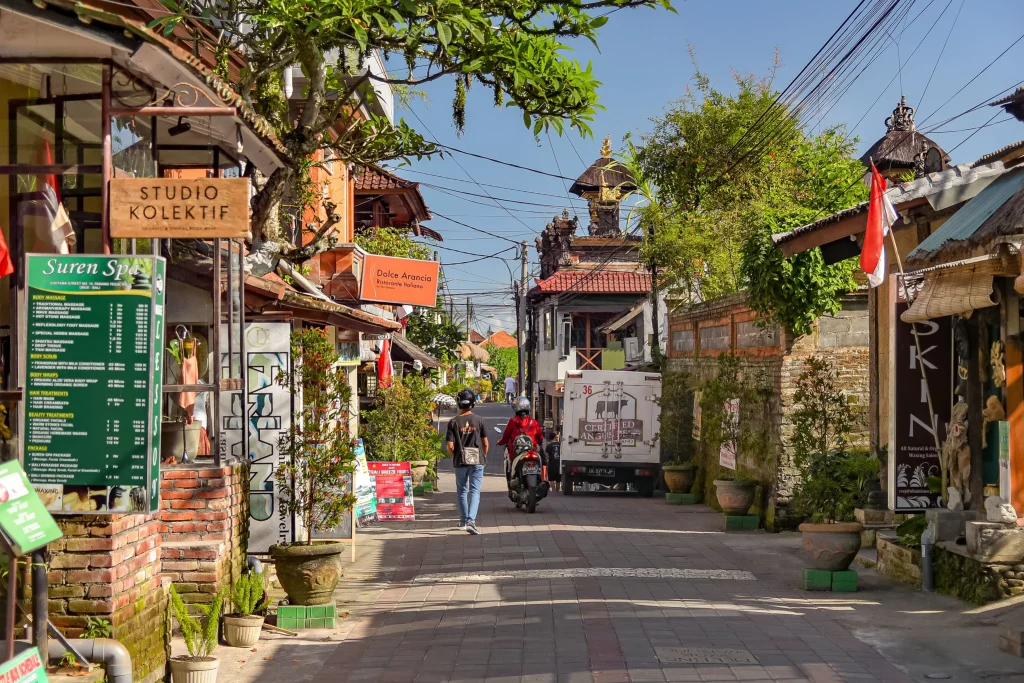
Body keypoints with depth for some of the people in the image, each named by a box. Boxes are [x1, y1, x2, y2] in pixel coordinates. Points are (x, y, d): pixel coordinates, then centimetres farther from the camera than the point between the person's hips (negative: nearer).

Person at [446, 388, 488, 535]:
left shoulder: (453, 422, -5)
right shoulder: (479, 421, -4)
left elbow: (450, 446, -8)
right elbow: (485, 443, -1)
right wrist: (483, 457, 17)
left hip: (460, 462, 1)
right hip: (477, 461, -1)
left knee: (461, 491, 16)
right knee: (475, 491, -1)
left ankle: (463, 521, 24)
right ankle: (471, 520, -18)